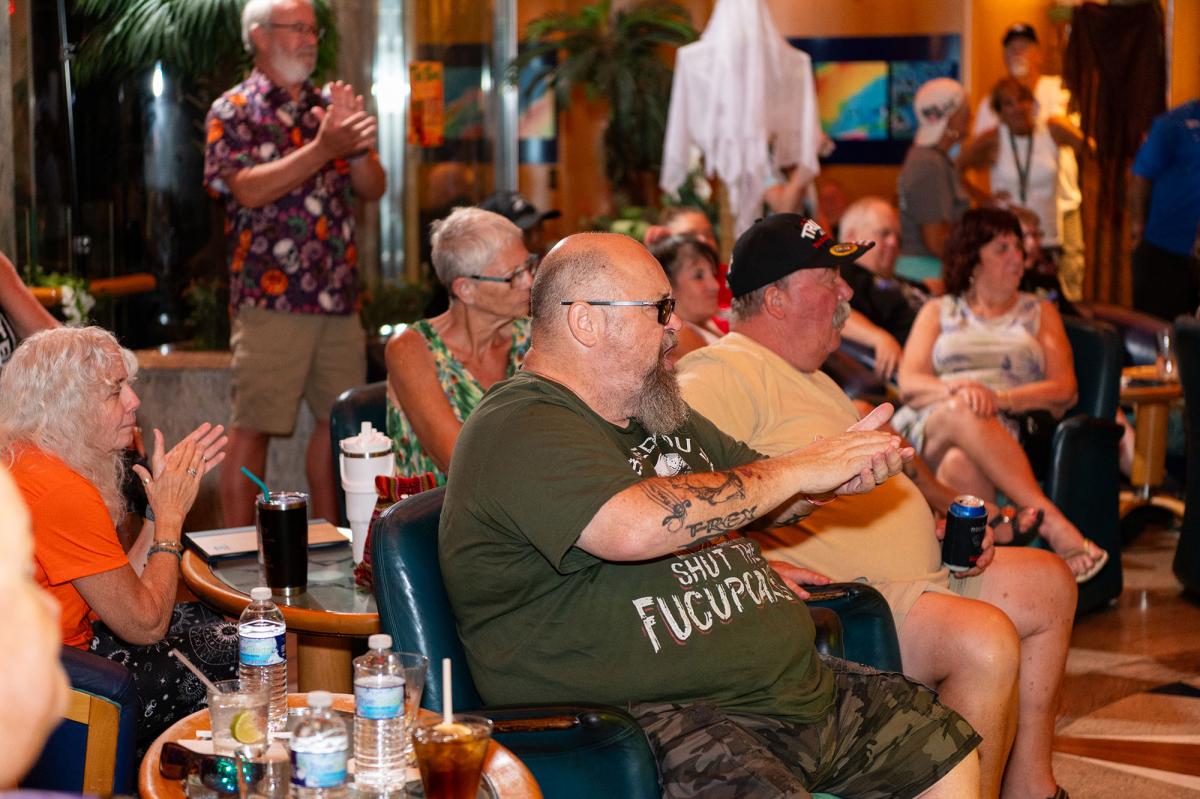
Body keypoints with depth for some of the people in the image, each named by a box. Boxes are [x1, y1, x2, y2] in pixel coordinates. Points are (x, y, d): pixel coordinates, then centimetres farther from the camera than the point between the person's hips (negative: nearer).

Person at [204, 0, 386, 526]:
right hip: (272, 299, -6)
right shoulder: (233, 111, -1)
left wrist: (355, 145, -10)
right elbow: (249, 189, -16)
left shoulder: (328, 108, 16)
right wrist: (322, 148, -22)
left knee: (339, 420, 10)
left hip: (338, 297, 6)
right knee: (254, 426, -5)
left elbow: (374, 188, 11)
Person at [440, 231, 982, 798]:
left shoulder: (657, 412, 20)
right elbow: (634, 526, -31)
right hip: (646, 712, -10)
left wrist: (842, 465, 7)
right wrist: (797, 470, -18)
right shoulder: (518, 433, -13)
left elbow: (762, 499, 31)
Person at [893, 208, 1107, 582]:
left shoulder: (1040, 312, 26)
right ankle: (1053, 523, -48)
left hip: (1012, 432, 0)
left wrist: (999, 398, -10)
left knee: (961, 463, -40)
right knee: (960, 413, -40)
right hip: (929, 428, 0)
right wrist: (956, 392, -15)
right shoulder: (938, 312, 26)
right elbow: (909, 383, 10)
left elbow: (1065, 389, 10)